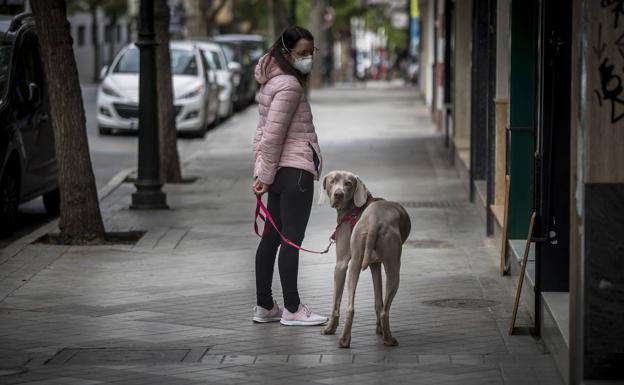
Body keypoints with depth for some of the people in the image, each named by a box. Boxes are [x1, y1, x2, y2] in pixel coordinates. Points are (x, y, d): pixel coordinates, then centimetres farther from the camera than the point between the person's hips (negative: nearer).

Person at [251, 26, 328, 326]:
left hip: (279, 172, 10)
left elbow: (264, 131, 18)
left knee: (272, 237, 12)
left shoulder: (274, 82, 15)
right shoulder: (289, 85, -16)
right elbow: (273, 135, -18)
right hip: (295, 170, -10)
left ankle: (264, 306, 17)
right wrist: (266, 175, -12)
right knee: (292, 239, -4)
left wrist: (261, 172, 18)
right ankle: (292, 309, 0)